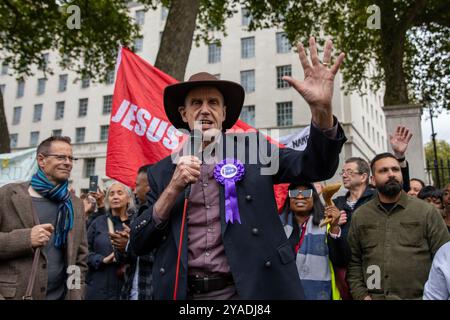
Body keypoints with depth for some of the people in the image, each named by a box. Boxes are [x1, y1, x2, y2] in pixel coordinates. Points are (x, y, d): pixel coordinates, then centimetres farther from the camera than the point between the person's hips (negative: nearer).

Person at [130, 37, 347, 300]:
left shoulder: (253, 148, 0)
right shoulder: (163, 172, 4)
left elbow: (317, 167, -7)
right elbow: (139, 244, 1)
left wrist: (322, 109, -24)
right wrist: (172, 190, -13)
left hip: (251, 289, -1)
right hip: (185, 293, 2)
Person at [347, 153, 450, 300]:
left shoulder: (427, 211, -3)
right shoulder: (360, 216, 2)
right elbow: (353, 261, 3)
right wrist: (361, 294, -6)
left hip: (418, 297, -1)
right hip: (374, 297, 1)